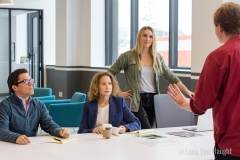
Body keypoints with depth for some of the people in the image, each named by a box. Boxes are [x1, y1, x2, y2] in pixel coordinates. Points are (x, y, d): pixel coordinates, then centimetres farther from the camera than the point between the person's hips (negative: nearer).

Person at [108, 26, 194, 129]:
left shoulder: (157, 57, 10)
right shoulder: (128, 56, -2)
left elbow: (170, 76, 9)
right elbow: (110, 73, 1)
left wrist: (187, 91, 1)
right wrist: (119, 93, -4)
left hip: (153, 99, 4)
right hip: (136, 101, -4)